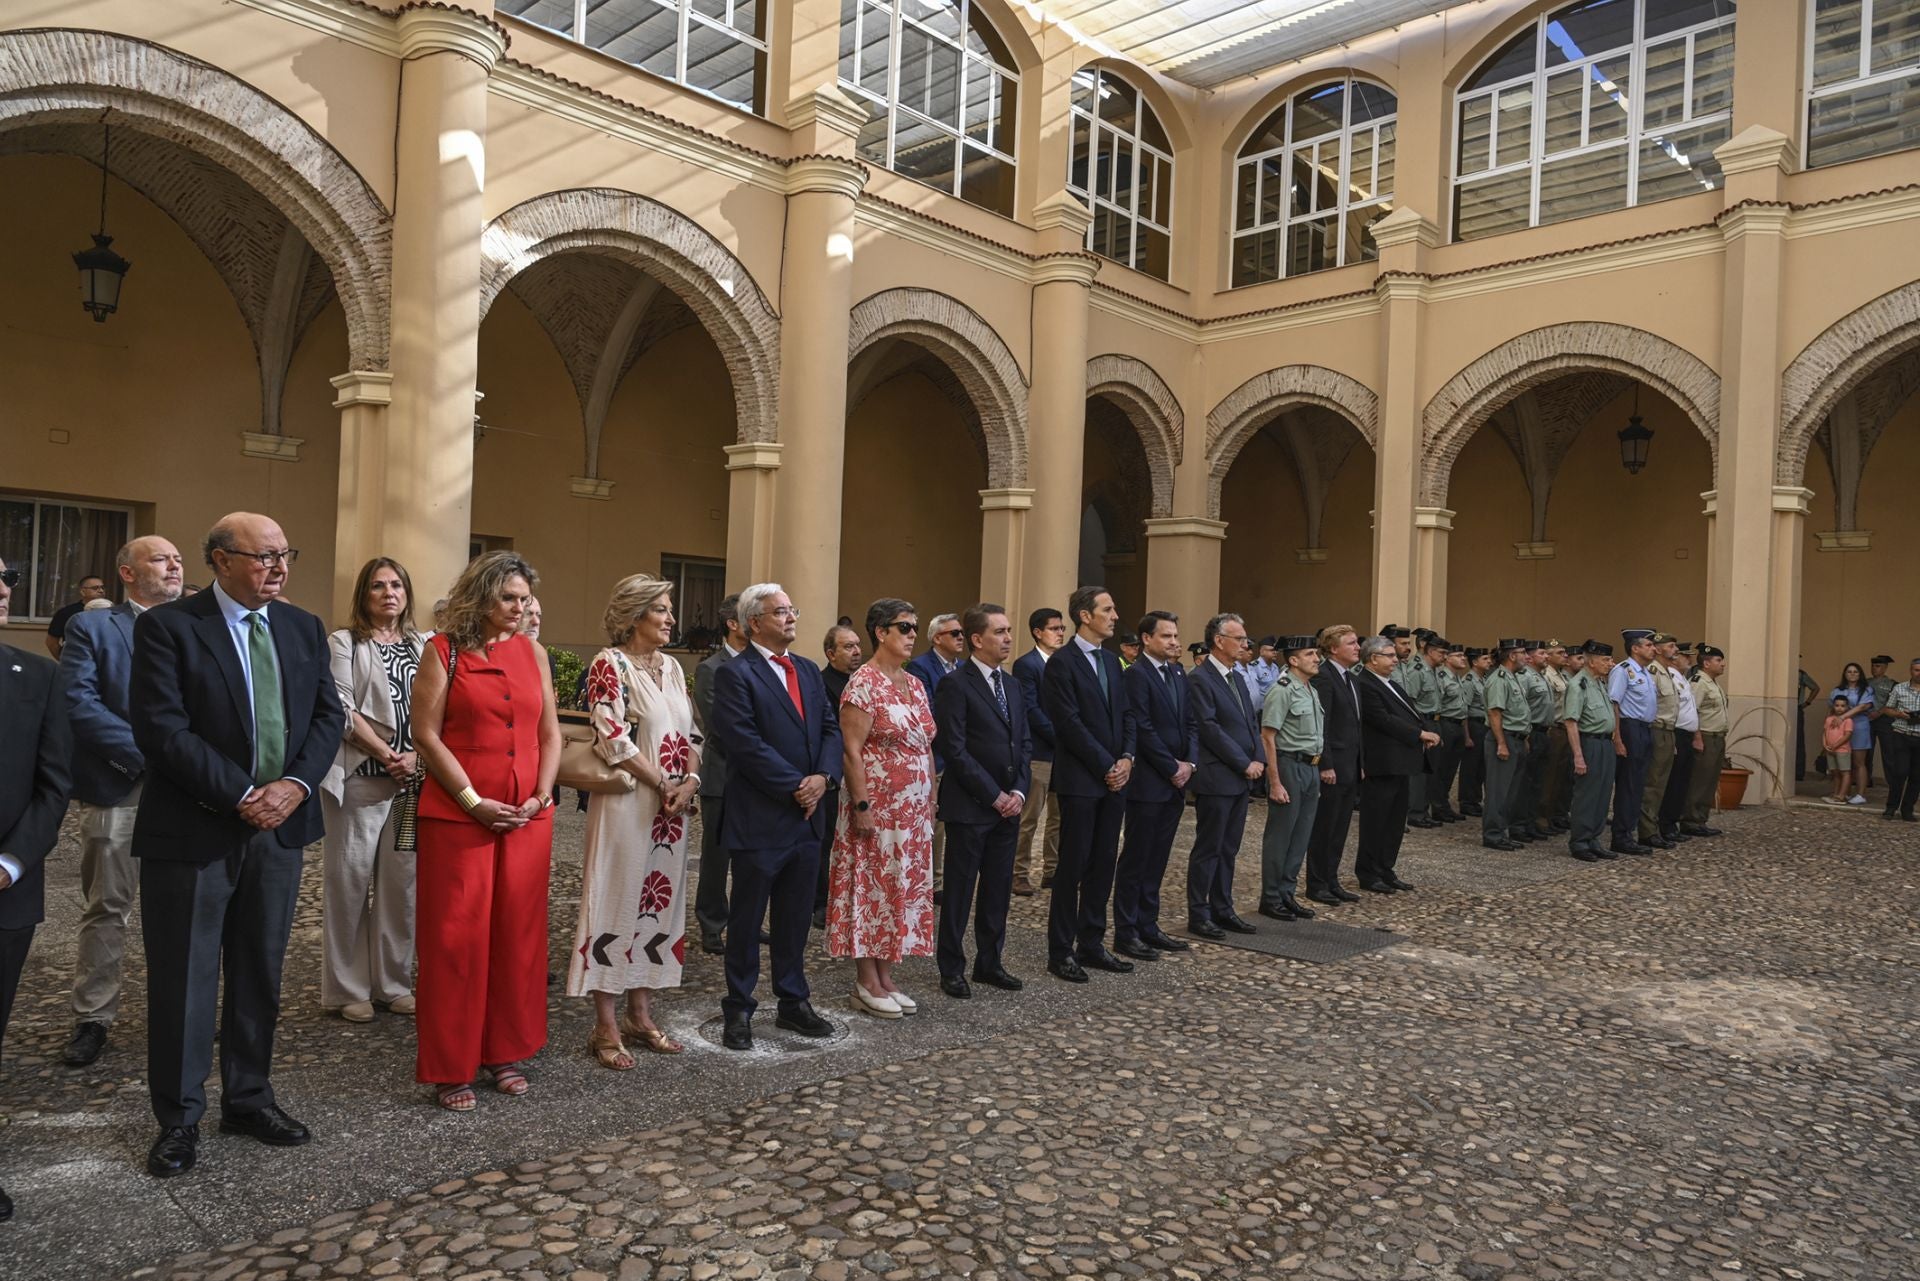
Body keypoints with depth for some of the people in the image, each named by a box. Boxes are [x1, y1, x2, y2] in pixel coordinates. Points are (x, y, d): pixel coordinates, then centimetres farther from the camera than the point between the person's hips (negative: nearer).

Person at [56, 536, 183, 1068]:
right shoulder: (90, 627, 2)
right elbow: (79, 705, -9)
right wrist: (148, 754, -15)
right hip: (116, 790, -2)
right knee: (106, 909, 6)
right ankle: (92, 1020, 17)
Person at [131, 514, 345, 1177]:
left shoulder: (304, 628, 8)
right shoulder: (167, 626, -8)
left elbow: (328, 714, 5)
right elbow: (161, 727, -16)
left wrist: (295, 784, -11)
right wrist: (242, 794, -18)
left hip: (279, 824, 5)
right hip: (192, 830, -5)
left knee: (261, 972, 15)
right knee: (183, 979, 6)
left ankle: (249, 1097, 29)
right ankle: (179, 1118, 21)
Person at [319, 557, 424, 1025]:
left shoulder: (423, 646, 13)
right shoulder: (344, 642, 2)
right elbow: (344, 710, -8)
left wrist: (417, 755, -7)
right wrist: (387, 755, -12)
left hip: (412, 778, 3)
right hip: (360, 777, -3)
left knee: (401, 880, 6)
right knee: (350, 878, 1)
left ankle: (393, 981, 17)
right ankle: (347, 988, 12)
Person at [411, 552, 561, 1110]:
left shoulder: (531, 652, 10)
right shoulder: (443, 651, -1)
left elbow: (550, 732, 10)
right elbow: (426, 735, -7)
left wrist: (540, 796, -3)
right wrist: (475, 802, -12)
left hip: (527, 817, 4)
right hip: (458, 815, -4)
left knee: (518, 934, 8)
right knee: (456, 938, 1)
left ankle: (505, 1052, 22)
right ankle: (449, 1068, 12)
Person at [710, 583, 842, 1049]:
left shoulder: (809, 672, 13)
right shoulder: (735, 675, -9)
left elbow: (830, 728, 10)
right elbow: (745, 743, -18)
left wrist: (823, 777, -8)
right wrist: (795, 787, -16)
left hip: (807, 817, 7)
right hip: (760, 819, -6)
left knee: (796, 918, 15)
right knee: (747, 919, 6)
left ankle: (793, 1002, 28)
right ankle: (739, 1010, 19)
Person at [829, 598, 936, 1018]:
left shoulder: (915, 685, 12)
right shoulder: (863, 684, -11)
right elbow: (851, 750, -16)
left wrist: (931, 801, 12)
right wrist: (861, 806, -20)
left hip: (913, 812, 8)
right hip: (876, 808, -8)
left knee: (901, 890, 11)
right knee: (871, 890, 1)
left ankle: (885, 977, 21)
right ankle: (866, 984, 11)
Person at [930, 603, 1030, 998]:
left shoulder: (1011, 685, 13)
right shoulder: (956, 685, -10)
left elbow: (1024, 744, 14)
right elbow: (956, 750, -14)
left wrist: (1018, 791, -1)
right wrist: (994, 795, -14)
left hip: (1008, 806, 7)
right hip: (969, 806, -7)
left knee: (998, 890, 13)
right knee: (960, 890, 3)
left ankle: (990, 963, 25)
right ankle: (952, 970, 14)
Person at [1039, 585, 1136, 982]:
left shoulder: (1110, 660, 14)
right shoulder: (1062, 664, -10)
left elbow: (1125, 714, 14)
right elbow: (1071, 725, -15)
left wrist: (1126, 758, -2)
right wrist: (1106, 766, -13)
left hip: (1114, 778, 7)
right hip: (1080, 781, -7)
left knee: (1103, 865, 11)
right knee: (1073, 866, -1)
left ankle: (1092, 944, 21)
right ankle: (1060, 952, 9)